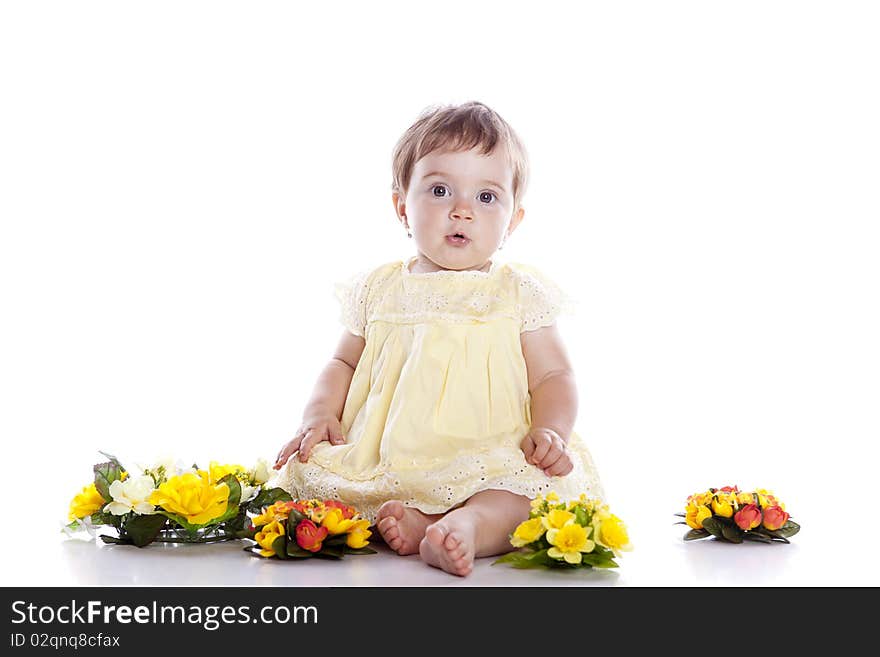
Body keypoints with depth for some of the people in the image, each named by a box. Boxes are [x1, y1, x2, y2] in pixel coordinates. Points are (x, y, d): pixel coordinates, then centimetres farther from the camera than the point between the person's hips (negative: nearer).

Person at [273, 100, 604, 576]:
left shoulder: (519, 293, 6)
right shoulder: (379, 289, 13)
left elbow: (553, 377, 6)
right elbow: (344, 363, 22)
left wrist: (549, 431, -15)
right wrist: (320, 414, 2)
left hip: (488, 465, -2)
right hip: (383, 462, 3)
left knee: (546, 480, -31)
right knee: (306, 467, -19)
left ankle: (470, 523, -51)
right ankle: (404, 519, -35)